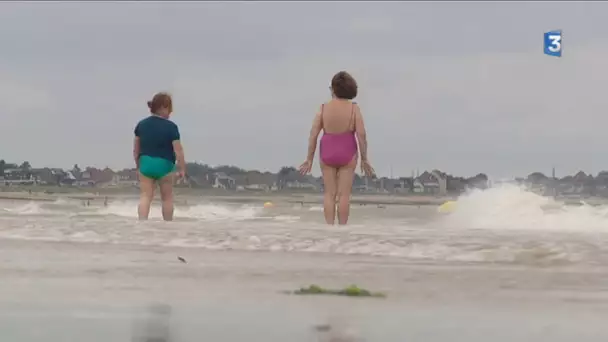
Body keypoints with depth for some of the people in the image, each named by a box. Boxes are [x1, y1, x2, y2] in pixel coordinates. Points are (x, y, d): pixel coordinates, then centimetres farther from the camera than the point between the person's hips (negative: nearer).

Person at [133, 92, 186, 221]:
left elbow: (136, 149, 9)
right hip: (164, 165, -3)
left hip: (146, 164, 3)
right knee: (167, 198, 12)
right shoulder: (170, 127, -12)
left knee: (145, 196, 0)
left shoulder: (141, 124, 4)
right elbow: (178, 150, -12)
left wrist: (138, 165, 21)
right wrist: (182, 169, -2)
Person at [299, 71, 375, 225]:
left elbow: (313, 135, -6)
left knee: (330, 194, 7)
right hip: (347, 154, -1)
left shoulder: (324, 108, -5)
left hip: (327, 154, 1)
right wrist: (364, 159, -3)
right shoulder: (353, 108, -8)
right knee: (344, 195, 2)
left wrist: (309, 159, 1)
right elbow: (361, 135, -12)